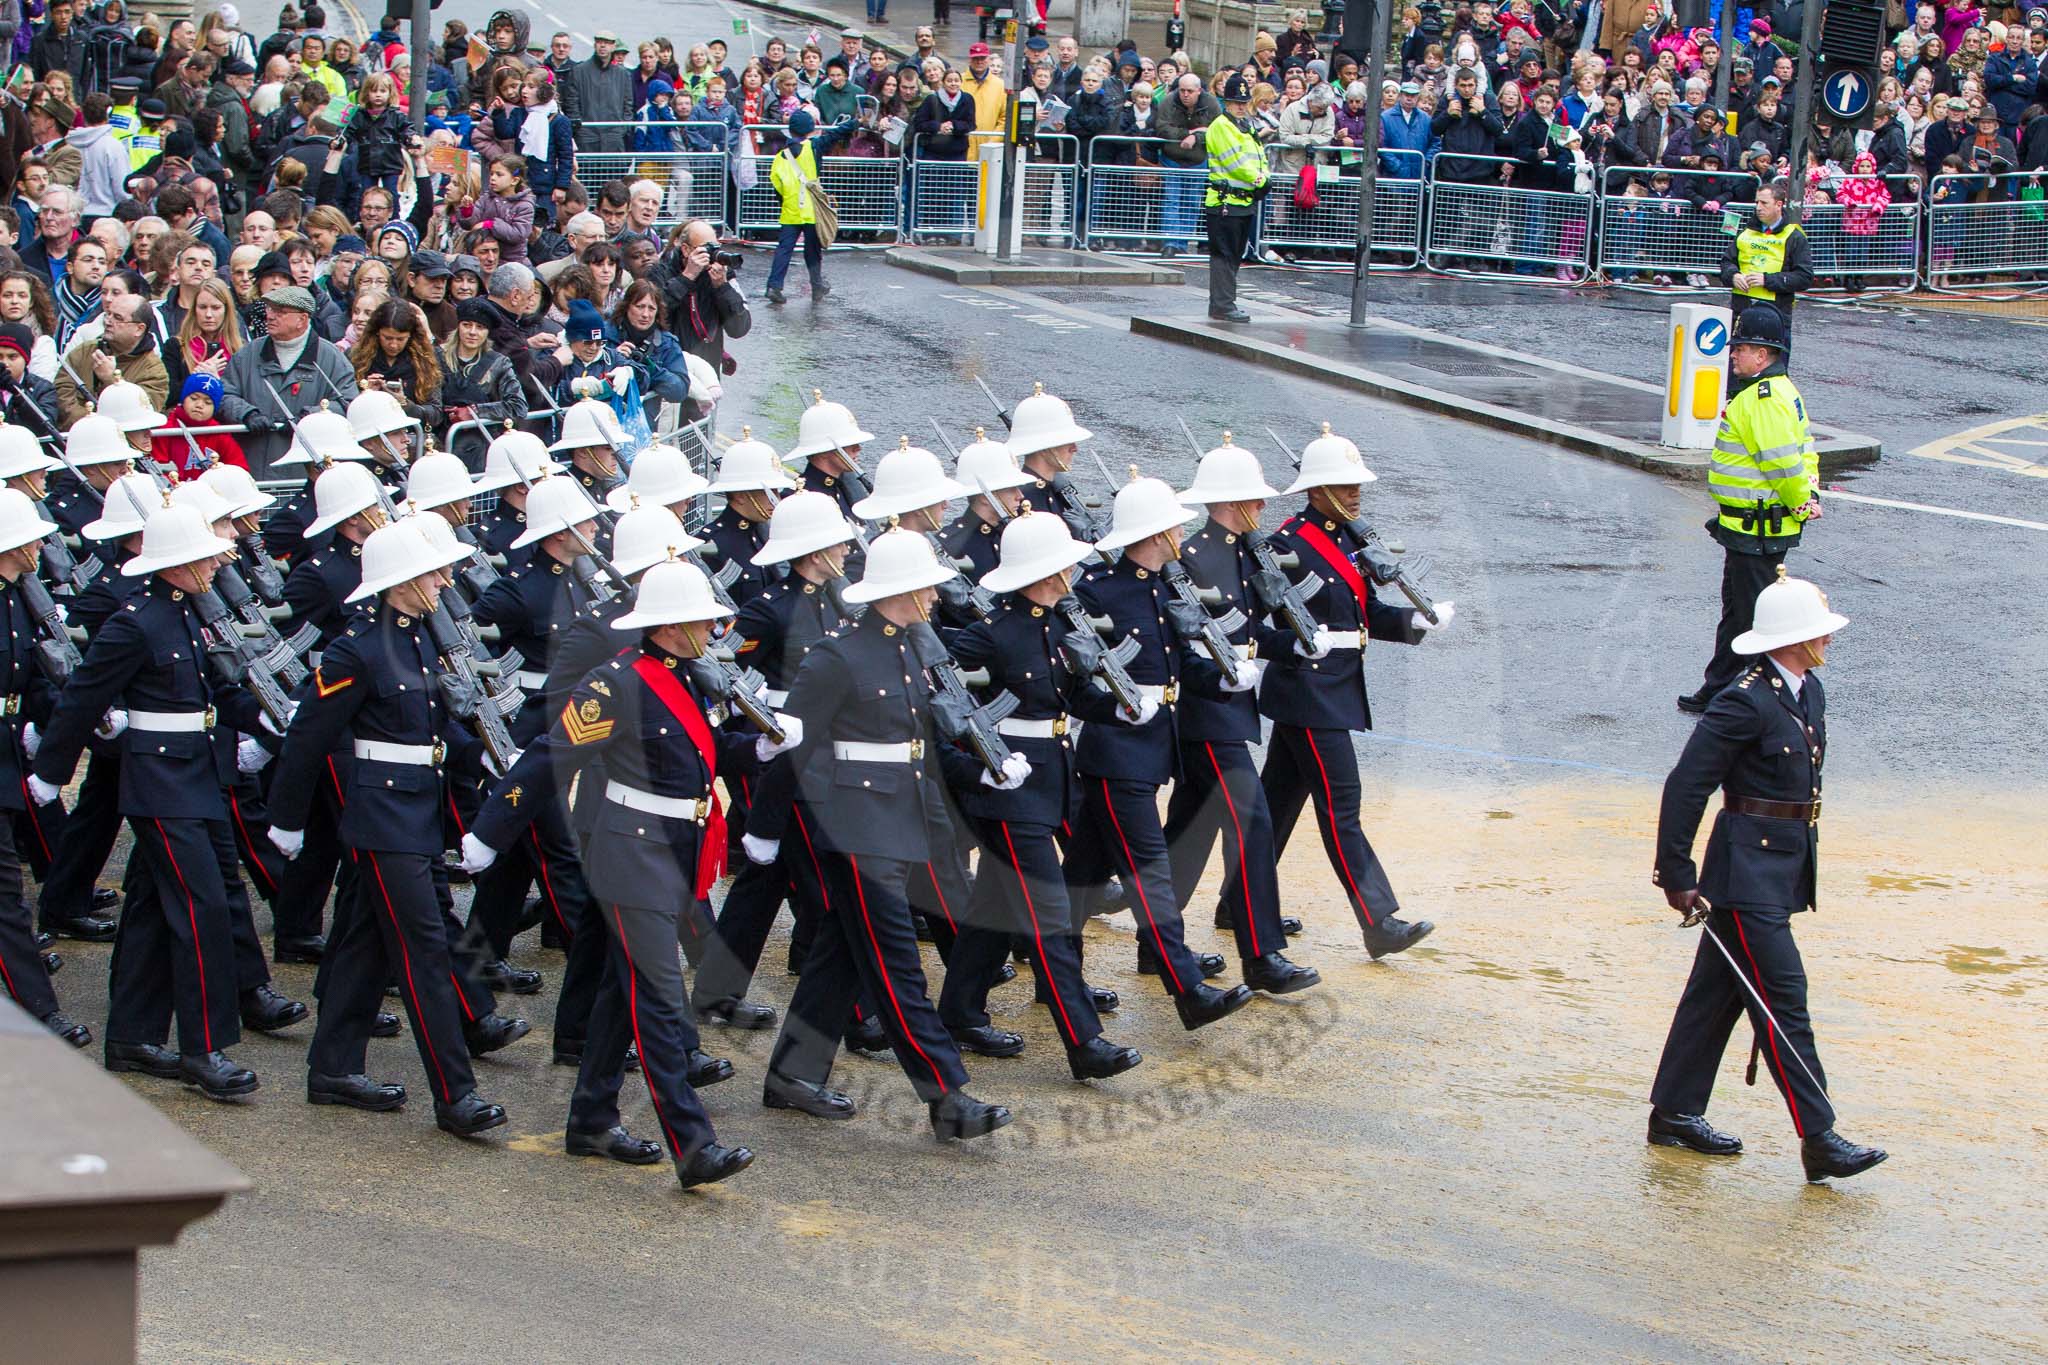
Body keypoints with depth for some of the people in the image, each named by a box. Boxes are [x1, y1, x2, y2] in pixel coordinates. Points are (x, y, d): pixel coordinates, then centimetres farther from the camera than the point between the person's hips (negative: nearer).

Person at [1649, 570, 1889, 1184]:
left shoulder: (1809, 693, 9)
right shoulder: (1746, 701, -18)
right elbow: (1685, 786, -17)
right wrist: (1677, 876, -16)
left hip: (1785, 866, 9)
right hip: (1748, 869, -9)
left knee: (1718, 990, 15)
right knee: (1783, 999, -8)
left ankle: (1675, 1114, 24)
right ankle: (1818, 1138, -7)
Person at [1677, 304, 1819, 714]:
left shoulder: (1764, 398, -22)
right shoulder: (1779, 390, 13)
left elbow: (1785, 464, -26)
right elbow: (1804, 450, 19)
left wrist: (1802, 502, -12)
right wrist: (1808, 493, 8)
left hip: (1757, 530, -11)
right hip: (1747, 524, 11)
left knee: (1752, 615, -3)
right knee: (1736, 609, 19)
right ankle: (1719, 690, 30)